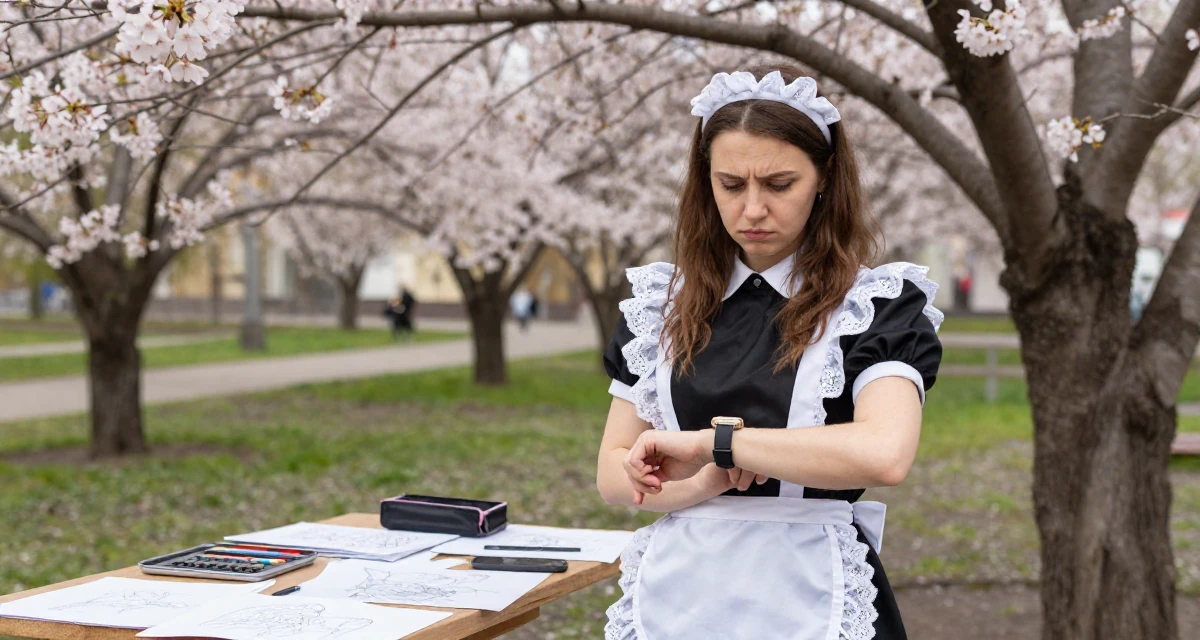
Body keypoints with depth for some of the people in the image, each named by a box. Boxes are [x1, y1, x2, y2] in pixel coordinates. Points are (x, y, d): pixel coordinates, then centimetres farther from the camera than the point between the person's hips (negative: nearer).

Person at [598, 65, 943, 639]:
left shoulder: (878, 305, -6)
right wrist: (709, 480, -16)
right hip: (676, 594, 3)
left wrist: (708, 442, -21)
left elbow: (884, 453, -24)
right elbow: (614, 474, 3)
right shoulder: (661, 303, 5)